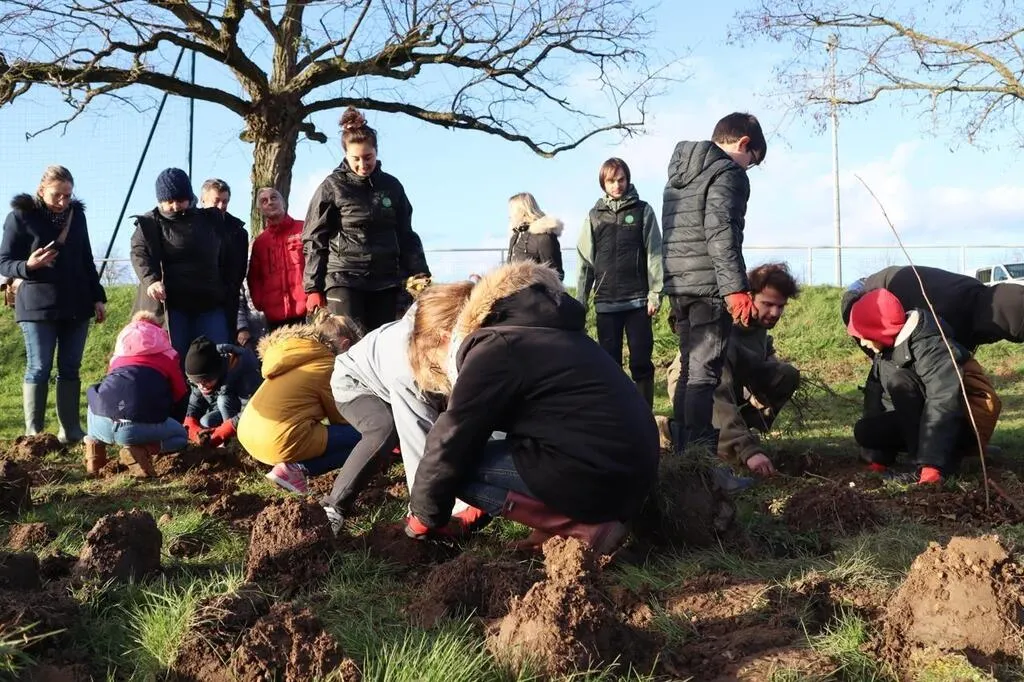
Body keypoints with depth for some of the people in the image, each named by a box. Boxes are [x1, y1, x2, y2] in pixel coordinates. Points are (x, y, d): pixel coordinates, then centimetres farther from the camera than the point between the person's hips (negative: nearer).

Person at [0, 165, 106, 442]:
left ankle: (71, 431, 9)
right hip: (37, 306, -4)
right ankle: (34, 434, 2)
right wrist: (28, 266, -24)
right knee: (39, 369, -3)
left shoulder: (77, 214, 10)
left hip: (76, 305, 4)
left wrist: (98, 297, 12)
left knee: (70, 368, 5)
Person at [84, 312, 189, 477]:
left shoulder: (119, 354, 28)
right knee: (181, 437, 25)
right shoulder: (168, 354, 19)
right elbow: (180, 395, 20)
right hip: (141, 426, -5)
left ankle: (95, 442, 13)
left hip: (102, 424, 5)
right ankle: (140, 450, -5)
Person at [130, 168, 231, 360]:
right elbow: (139, 254, -8)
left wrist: (228, 292, 8)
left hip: (210, 302, 3)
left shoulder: (212, 220, 13)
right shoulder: (149, 225, 5)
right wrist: (151, 280, -27)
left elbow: (225, 258, 17)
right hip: (170, 304, -3)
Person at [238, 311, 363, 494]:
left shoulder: (297, 351, 19)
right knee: (361, 435, -1)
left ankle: (291, 463, 9)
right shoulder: (327, 365, -6)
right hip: (280, 442, -9)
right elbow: (341, 418, 3)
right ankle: (296, 468, -9)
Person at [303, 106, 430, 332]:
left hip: (385, 282, 4)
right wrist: (313, 288, -4)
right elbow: (314, 240, 2)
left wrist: (420, 275, 7)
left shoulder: (391, 186, 11)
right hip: (343, 280, -4)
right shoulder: (332, 187, 1)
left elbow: (406, 235, 16)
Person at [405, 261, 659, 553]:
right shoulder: (534, 333, 21)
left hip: (596, 476, -10)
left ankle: (583, 528, -6)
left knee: (461, 465, -2)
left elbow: (452, 442, -4)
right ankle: (590, 515, 10)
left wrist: (423, 517, 11)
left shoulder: (492, 350, -8)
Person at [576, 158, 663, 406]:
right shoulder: (594, 215, 10)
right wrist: (580, 300, 6)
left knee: (641, 361, -1)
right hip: (605, 301, 2)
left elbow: (654, 254, 1)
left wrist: (655, 293, -7)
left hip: (637, 299, -2)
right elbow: (585, 260, 10)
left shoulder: (643, 211, 5)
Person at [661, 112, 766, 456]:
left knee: (689, 370, 13)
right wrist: (736, 288, -23)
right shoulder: (727, 172, -6)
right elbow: (720, 232, -19)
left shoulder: (678, 175, 21)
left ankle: (683, 452, 16)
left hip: (678, 284, 9)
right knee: (704, 373, -8)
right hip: (710, 286, -8)